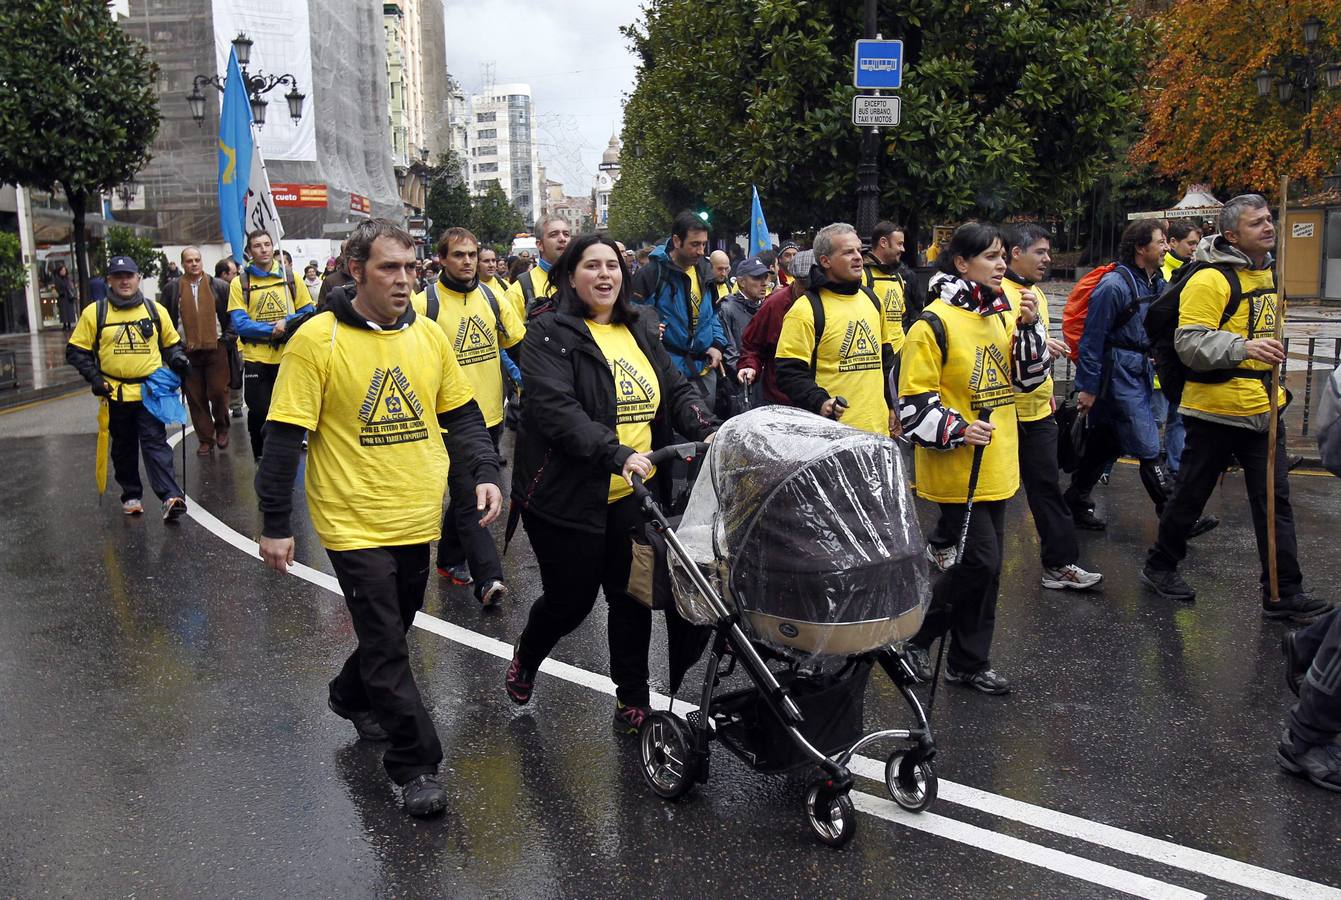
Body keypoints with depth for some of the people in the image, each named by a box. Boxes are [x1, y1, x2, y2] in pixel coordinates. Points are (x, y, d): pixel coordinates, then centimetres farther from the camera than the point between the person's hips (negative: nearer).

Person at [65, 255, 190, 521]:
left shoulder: (156, 310, 5)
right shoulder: (95, 312, 0)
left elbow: (171, 343, 17)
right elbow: (76, 351, 4)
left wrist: (176, 359, -5)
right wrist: (94, 377, -8)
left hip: (151, 392, -1)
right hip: (115, 393, 1)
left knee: (155, 443, -9)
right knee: (124, 448, 13)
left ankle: (171, 497, -18)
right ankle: (131, 495, 26)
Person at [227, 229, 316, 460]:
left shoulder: (291, 278, 4)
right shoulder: (240, 283, -1)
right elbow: (239, 323, -9)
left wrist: (287, 323, -15)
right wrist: (272, 329, -19)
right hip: (256, 360, -1)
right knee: (259, 413, 6)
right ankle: (261, 458, 23)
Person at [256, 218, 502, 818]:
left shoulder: (428, 335, 3)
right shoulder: (317, 340, -13)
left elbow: (461, 416, 11)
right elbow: (285, 437, -11)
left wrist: (484, 472, -4)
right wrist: (275, 523, -10)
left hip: (416, 520, 6)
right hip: (354, 523, -5)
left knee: (391, 630, 22)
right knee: (387, 647, -1)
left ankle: (352, 697, 50)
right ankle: (416, 764, 12)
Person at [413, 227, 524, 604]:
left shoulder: (492, 297, 8)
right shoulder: (424, 303, -7)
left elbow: (521, 343, 15)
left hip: (489, 416, 6)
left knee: (467, 493, 17)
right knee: (469, 499, -11)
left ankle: (451, 559, 33)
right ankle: (488, 578, -13)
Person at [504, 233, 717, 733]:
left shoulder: (639, 328, 11)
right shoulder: (549, 333, -9)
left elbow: (677, 388, 8)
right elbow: (556, 409, -22)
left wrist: (709, 430, -12)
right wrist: (617, 454, -34)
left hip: (632, 496, 5)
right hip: (568, 496, -5)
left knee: (633, 597, 10)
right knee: (570, 600, 7)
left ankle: (633, 698, 26)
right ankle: (525, 659, 38)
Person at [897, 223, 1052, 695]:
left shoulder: (1002, 314, 10)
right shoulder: (935, 323, -14)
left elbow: (1028, 376, 13)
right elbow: (913, 399, -15)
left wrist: (1029, 328, -1)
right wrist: (956, 429, -25)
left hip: (996, 465, 8)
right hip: (956, 468, -8)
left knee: (986, 565, 12)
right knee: (979, 562, -8)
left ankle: (970, 661, 24)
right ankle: (915, 635, 13)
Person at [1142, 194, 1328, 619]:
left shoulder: (1269, 273, 11)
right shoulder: (1209, 280, -15)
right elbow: (1189, 343, -24)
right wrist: (1243, 348, -36)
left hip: (1263, 409, 7)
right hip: (1216, 411, -7)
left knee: (1275, 500, 5)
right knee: (1191, 496, 7)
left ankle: (1283, 593, 10)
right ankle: (1159, 566, 27)